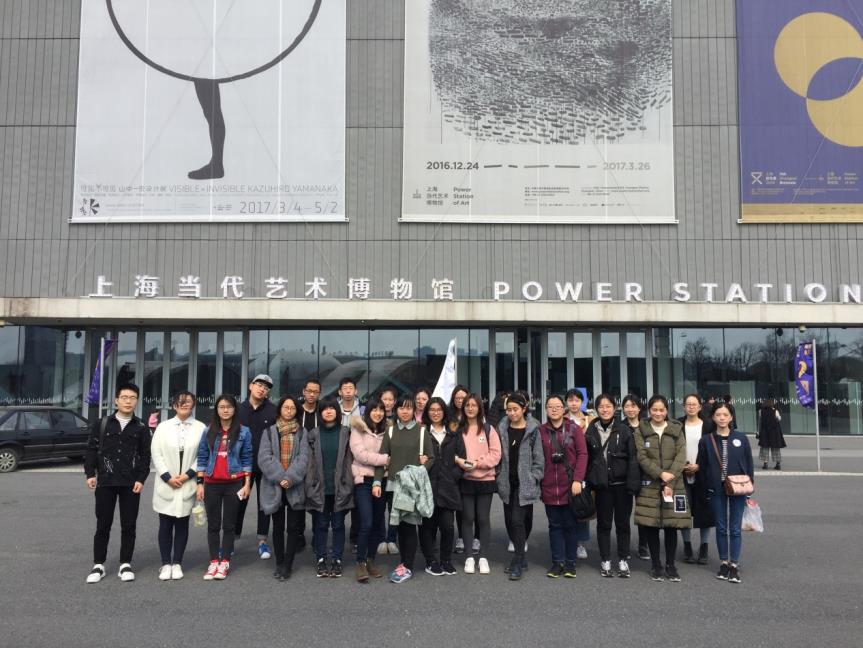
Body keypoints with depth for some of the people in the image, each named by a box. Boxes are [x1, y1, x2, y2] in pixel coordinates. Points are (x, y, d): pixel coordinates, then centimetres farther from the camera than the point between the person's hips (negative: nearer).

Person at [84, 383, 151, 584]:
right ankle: (98, 565, 16)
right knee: (103, 524, 5)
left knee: (129, 525, 5)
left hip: (131, 484, 0)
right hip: (105, 482, 0)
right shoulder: (101, 424, 5)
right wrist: (90, 474, -4)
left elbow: (145, 456, 3)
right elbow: (91, 450, 5)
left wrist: (141, 479, -6)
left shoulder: (141, 428, 5)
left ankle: (125, 564, 15)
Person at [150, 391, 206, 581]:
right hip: (166, 485, 1)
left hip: (188, 485, -1)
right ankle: (166, 564, 13)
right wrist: (168, 477, -10)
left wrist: (187, 475, -12)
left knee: (182, 524, 6)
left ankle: (177, 563, 15)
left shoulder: (201, 428, 0)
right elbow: (156, 454, 0)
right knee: (165, 524, 4)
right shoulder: (163, 426, 4)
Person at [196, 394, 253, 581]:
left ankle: (225, 563, 12)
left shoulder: (243, 432, -1)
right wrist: (200, 483, 1)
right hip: (212, 484, 2)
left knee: (229, 525, 5)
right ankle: (213, 562, 13)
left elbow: (247, 459, 1)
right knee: (213, 524, 7)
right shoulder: (208, 431, 4)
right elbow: (202, 458, 5)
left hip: (234, 484, -2)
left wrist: (247, 484, -3)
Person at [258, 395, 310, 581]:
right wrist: (280, 478, -16)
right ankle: (279, 563, 17)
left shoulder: (302, 432, 6)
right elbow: (264, 457, -4)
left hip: (295, 486, 0)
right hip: (274, 485, 1)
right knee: (278, 526, 8)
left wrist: (290, 478, -17)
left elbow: (303, 458, -4)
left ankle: (287, 565, 7)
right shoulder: (269, 431, 6)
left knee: (293, 527, 0)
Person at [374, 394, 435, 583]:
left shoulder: (422, 431, 2)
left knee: (409, 524, -3)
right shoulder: (390, 430, 10)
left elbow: (431, 458, 3)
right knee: (399, 525, 7)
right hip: (393, 484, 3)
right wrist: (377, 482, -3)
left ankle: (407, 567, 5)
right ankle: (404, 562, 18)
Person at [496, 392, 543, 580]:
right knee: (510, 521, 10)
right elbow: (498, 454, 10)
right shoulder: (502, 429, 6)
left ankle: (518, 563, -3)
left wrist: (533, 479, -8)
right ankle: (521, 557, 26)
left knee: (518, 520, -11)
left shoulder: (533, 430, -4)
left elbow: (539, 458, -3)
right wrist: (499, 476, 4)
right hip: (507, 483, 5)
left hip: (525, 485, -4)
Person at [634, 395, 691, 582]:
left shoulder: (676, 430, 6)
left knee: (672, 526, 2)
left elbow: (680, 458, -2)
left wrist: (670, 483, -12)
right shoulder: (641, 431, 4)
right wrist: (661, 474, -16)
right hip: (649, 486, 0)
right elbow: (642, 457, -4)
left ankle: (670, 565, 15)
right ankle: (656, 565, 14)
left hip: (674, 485, 1)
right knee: (651, 526, 1)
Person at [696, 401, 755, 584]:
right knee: (721, 528, 9)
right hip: (717, 491, 0)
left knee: (735, 528, 4)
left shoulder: (741, 438, -1)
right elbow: (702, 467, 2)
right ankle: (724, 563, 20)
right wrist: (707, 489, -3)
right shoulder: (706, 440, -1)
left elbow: (749, 464, 3)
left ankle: (734, 565, 14)